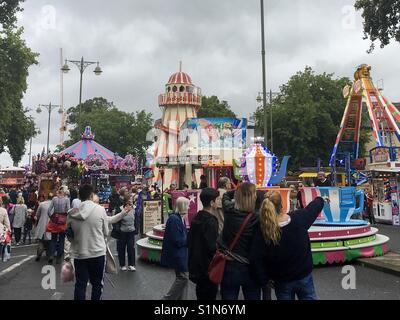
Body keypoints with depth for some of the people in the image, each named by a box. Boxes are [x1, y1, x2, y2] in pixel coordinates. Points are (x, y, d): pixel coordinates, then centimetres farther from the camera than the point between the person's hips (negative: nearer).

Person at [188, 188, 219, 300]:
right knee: (209, 294, 3)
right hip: (208, 266, -8)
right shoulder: (210, 221, -21)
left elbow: (189, 240, 12)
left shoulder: (196, 218, 6)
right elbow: (212, 246, -24)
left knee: (201, 293, 19)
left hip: (196, 264, 9)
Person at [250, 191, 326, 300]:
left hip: (282, 281, -1)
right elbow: (315, 206, 4)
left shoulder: (262, 230, -23)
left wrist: (264, 280, -10)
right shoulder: (299, 217, -18)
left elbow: (255, 259, -25)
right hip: (304, 276, 1)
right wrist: (321, 200, 26)